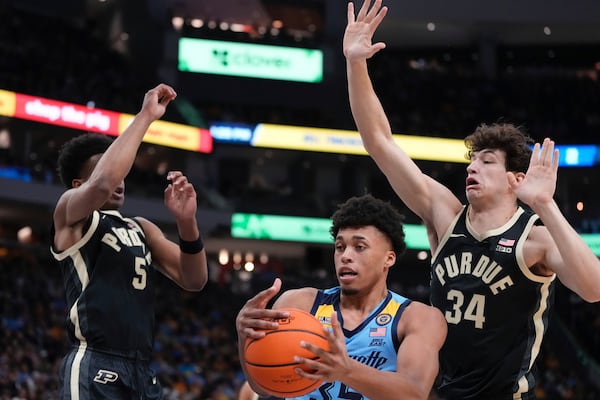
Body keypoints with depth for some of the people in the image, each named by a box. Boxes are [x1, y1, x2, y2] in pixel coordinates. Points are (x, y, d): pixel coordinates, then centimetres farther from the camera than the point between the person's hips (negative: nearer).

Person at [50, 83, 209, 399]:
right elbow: (103, 183, -20)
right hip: (94, 369, -7)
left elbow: (193, 280, 15)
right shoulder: (71, 213, 3)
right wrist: (146, 115, -13)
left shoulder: (142, 229, 23)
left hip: (142, 371, 7)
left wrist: (186, 223, -3)